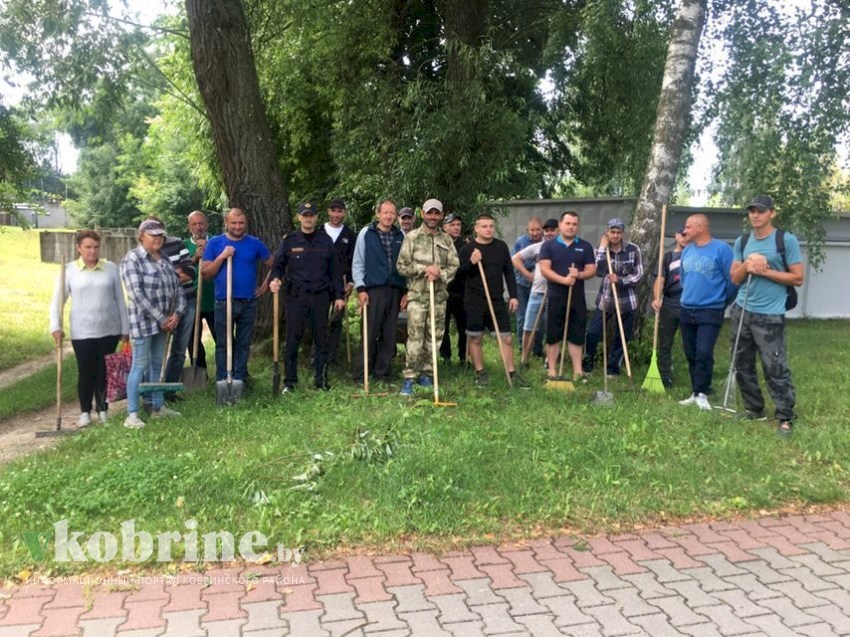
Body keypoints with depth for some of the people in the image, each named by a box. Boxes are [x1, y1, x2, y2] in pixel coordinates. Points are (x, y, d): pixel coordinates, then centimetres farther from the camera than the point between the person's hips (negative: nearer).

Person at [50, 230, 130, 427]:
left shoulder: (111, 268, 2)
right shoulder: (69, 270, -1)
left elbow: (120, 300, 6)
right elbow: (57, 300, 1)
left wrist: (125, 328, 6)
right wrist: (55, 326, -11)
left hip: (109, 330, 1)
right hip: (82, 332, -1)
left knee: (105, 371, 8)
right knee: (85, 372, 5)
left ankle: (103, 409, 23)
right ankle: (85, 412, 19)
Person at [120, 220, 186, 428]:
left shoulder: (164, 259, 12)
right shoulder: (132, 259, -11)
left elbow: (177, 287, 13)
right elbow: (136, 294, -20)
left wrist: (177, 313, -3)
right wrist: (160, 319, -19)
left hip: (163, 322, 7)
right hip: (143, 322, -7)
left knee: (157, 365, 15)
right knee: (140, 366, -5)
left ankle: (158, 407, 24)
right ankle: (132, 414, 0)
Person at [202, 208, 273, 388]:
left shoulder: (255, 244, 3)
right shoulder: (214, 243, 1)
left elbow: (273, 266, 12)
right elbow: (205, 273, -2)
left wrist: (265, 285, 2)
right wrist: (221, 257, -13)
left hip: (248, 303, 1)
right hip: (224, 302, -1)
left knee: (243, 344, 8)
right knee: (223, 344, 5)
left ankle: (239, 380, 17)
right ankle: (222, 381, 12)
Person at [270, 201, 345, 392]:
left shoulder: (325, 240, 8)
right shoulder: (289, 240, 5)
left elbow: (334, 269, 9)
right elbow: (278, 265, 7)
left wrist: (339, 295, 5)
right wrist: (275, 280, -15)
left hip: (321, 296, 2)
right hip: (296, 296, -1)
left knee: (321, 340, 7)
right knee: (292, 340, -1)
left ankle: (321, 380, 17)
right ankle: (290, 382, 8)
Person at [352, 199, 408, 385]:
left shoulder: (401, 236, 11)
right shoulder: (366, 233, 4)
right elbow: (357, 263, 2)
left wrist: (406, 291, 7)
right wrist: (360, 288, -6)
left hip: (395, 291, 3)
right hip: (373, 290, -3)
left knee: (389, 334, 6)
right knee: (370, 333, -3)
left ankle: (382, 372, 15)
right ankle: (361, 374, 5)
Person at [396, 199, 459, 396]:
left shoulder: (447, 240, 10)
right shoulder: (412, 237, 0)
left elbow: (454, 266, 6)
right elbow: (402, 266, -3)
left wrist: (440, 274, -13)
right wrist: (424, 269, -13)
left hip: (439, 296, 4)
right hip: (417, 295, -3)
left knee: (433, 337, 8)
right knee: (415, 338, -7)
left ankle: (426, 374, 19)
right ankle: (409, 378, -3)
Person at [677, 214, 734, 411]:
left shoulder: (721, 249, -11)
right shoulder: (687, 251, 9)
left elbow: (732, 279, -8)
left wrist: (723, 302, 3)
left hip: (710, 311, -6)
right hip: (686, 310, 6)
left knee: (704, 353, -13)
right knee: (691, 355, 10)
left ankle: (702, 394, -1)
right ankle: (696, 393, 19)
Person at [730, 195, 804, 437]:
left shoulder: (787, 240, -5)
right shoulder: (742, 242, 9)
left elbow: (797, 278, -6)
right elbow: (735, 278, 10)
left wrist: (765, 271, -14)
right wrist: (746, 266, -10)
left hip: (770, 315, -5)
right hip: (742, 311, 6)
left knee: (775, 368, -6)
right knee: (743, 364, 11)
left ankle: (785, 418, 5)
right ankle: (754, 410, 25)